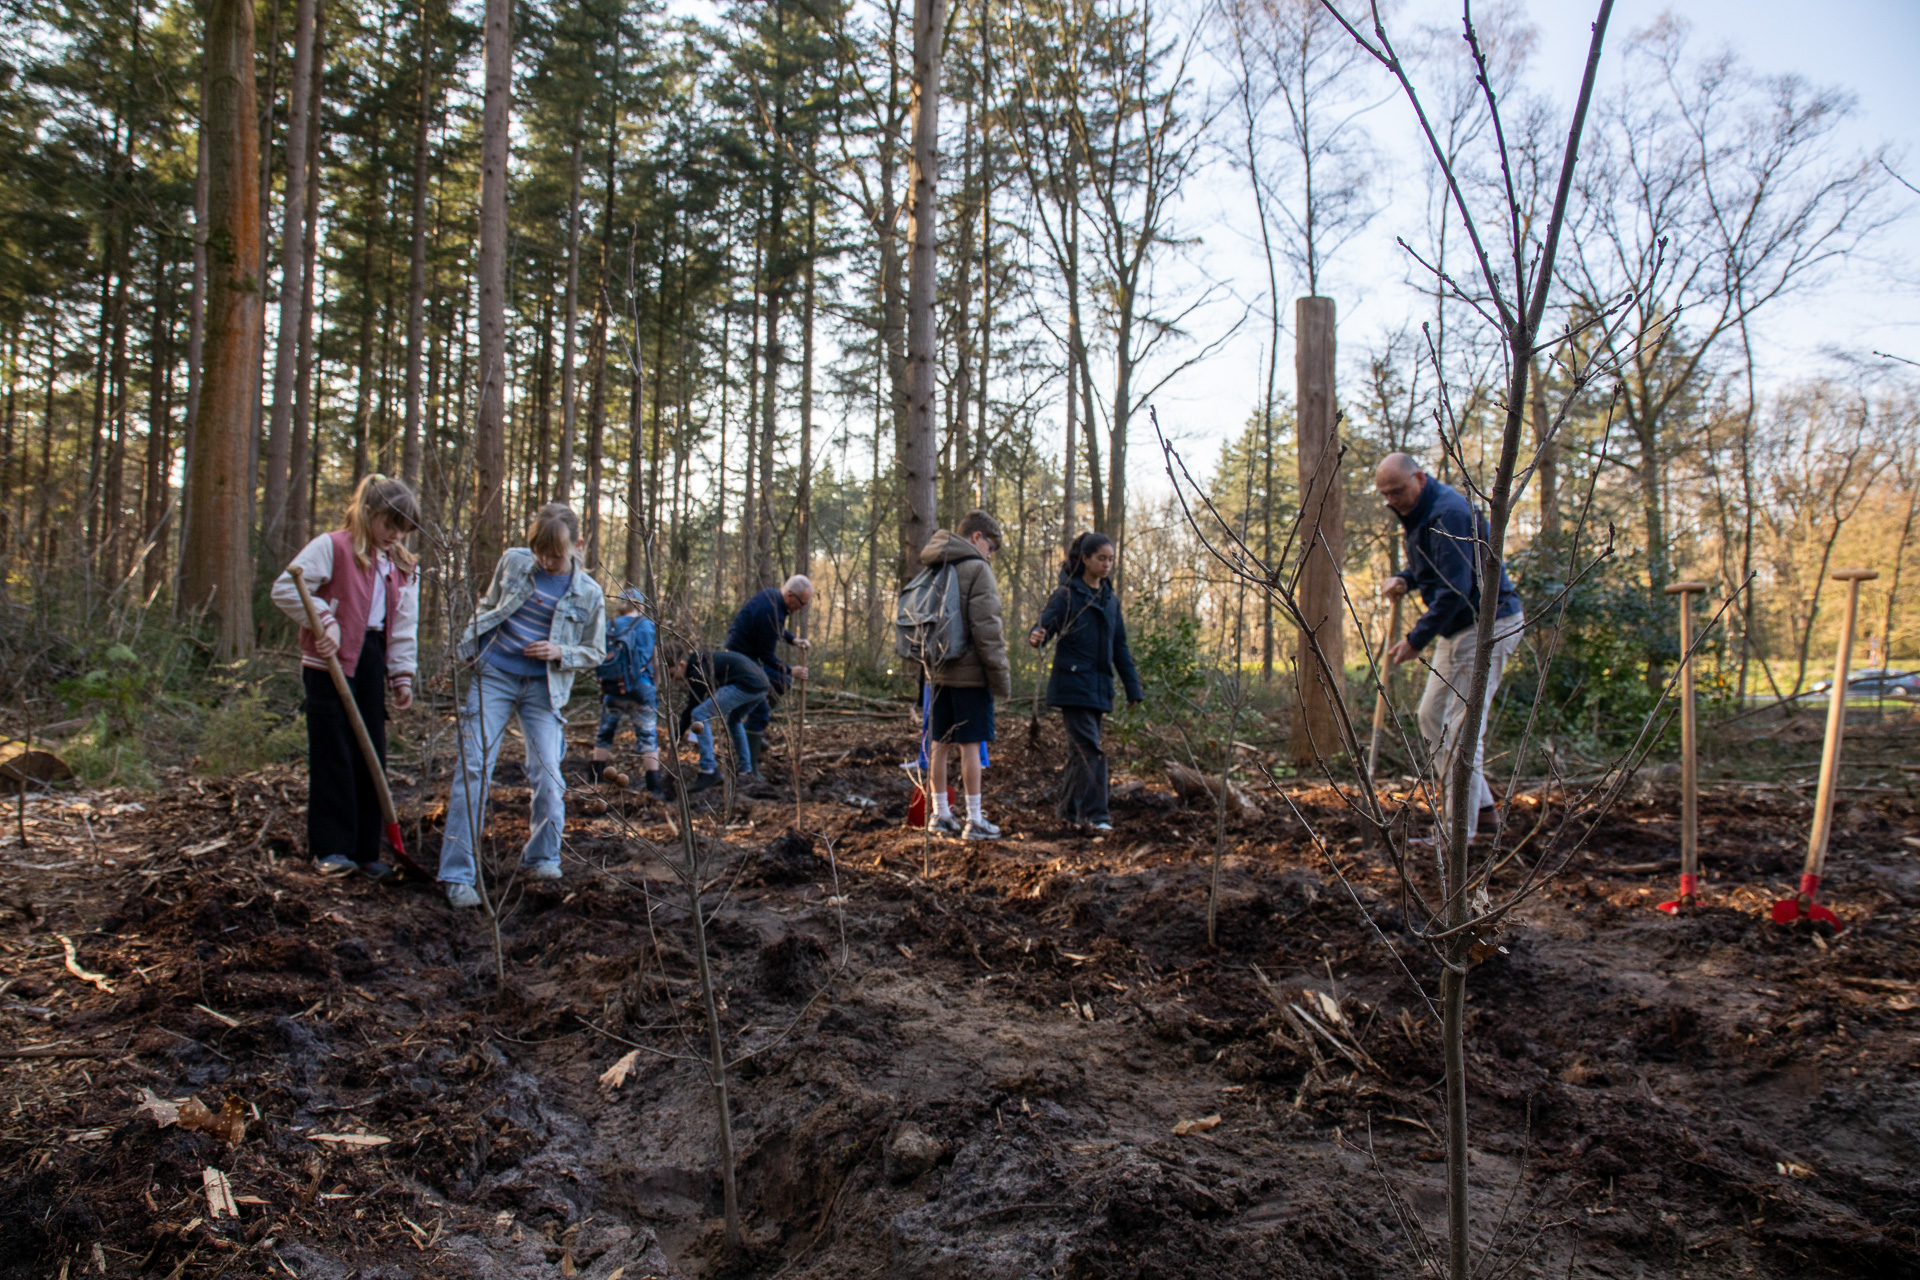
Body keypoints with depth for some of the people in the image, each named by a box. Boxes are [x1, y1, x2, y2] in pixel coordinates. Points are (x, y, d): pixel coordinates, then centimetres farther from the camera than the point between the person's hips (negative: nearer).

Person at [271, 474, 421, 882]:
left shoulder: (402, 566, 12)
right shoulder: (332, 547, -6)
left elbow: (404, 626, 12)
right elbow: (284, 588, -10)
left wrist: (402, 677, 5)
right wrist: (324, 620, -19)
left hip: (372, 663, 6)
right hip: (332, 662, -6)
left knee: (371, 756, 7)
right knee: (333, 755, -4)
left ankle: (365, 849, 16)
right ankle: (330, 847, 4)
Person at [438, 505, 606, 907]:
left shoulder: (588, 594, -1)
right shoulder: (513, 562, 2)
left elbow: (595, 653, 8)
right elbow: (486, 610, 16)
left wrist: (560, 652, -11)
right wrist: (463, 648, 5)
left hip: (543, 688, 0)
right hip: (493, 676, 0)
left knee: (547, 775, -5)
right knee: (473, 768, -7)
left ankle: (542, 859, 17)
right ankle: (457, 875, -4)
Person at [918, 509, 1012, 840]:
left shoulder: (935, 569, 13)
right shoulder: (976, 568, -11)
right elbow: (986, 627, -17)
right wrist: (1001, 675, -12)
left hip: (939, 671, 7)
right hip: (970, 672, -7)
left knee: (940, 744, 11)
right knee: (970, 744, -3)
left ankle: (940, 814, 19)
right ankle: (974, 821, 2)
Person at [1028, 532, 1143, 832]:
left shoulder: (1110, 600, 15)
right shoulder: (1067, 594, -4)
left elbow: (1120, 648, 19)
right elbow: (1045, 624, -14)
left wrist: (1133, 688, 17)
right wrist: (1037, 636, -39)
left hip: (1099, 688, 7)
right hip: (1073, 684, -6)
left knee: (1081, 750, 11)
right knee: (1089, 750, -13)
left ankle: (1069, 808, 21)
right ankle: (1094, 814, -13)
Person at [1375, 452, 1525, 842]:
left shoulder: (1449, 513, -22)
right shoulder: (1417, 513, 11)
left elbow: (1455, 586, -27)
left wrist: (1416, 640, -25)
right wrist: (1404, 579, 2)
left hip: (1488, 624, -11)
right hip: (1457, 627, 11)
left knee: (1461, 727, -10)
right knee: (1432, 715, 13)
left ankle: (1460, 831, -5)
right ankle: (1479, 804, 20)